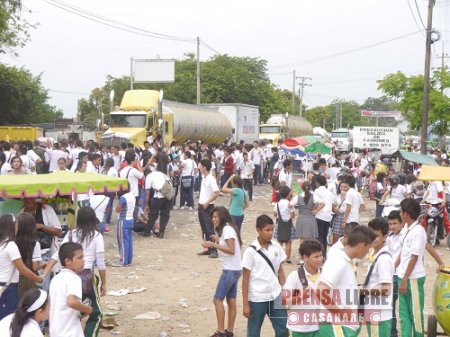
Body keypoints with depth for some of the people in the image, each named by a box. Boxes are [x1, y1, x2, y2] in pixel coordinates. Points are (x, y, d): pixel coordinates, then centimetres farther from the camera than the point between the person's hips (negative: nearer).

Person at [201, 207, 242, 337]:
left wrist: (214, 245, -23)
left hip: (230, 270, -10)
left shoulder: (227, 229, -15)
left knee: (218, 299, -5)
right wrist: (218, 240, 1)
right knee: (231, 301, 10)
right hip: (234, 270, 10)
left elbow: (231, 250, -21)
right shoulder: (226, 229, 14)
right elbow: (227, 245, 10)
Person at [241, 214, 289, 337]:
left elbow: (280, 271, 11)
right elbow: (245, 279, -8)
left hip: (275, 297, 4)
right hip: (257, 299, -4)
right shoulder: (251, 251, -12)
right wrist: (245, 304, -8)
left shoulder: (276, 247, 2)